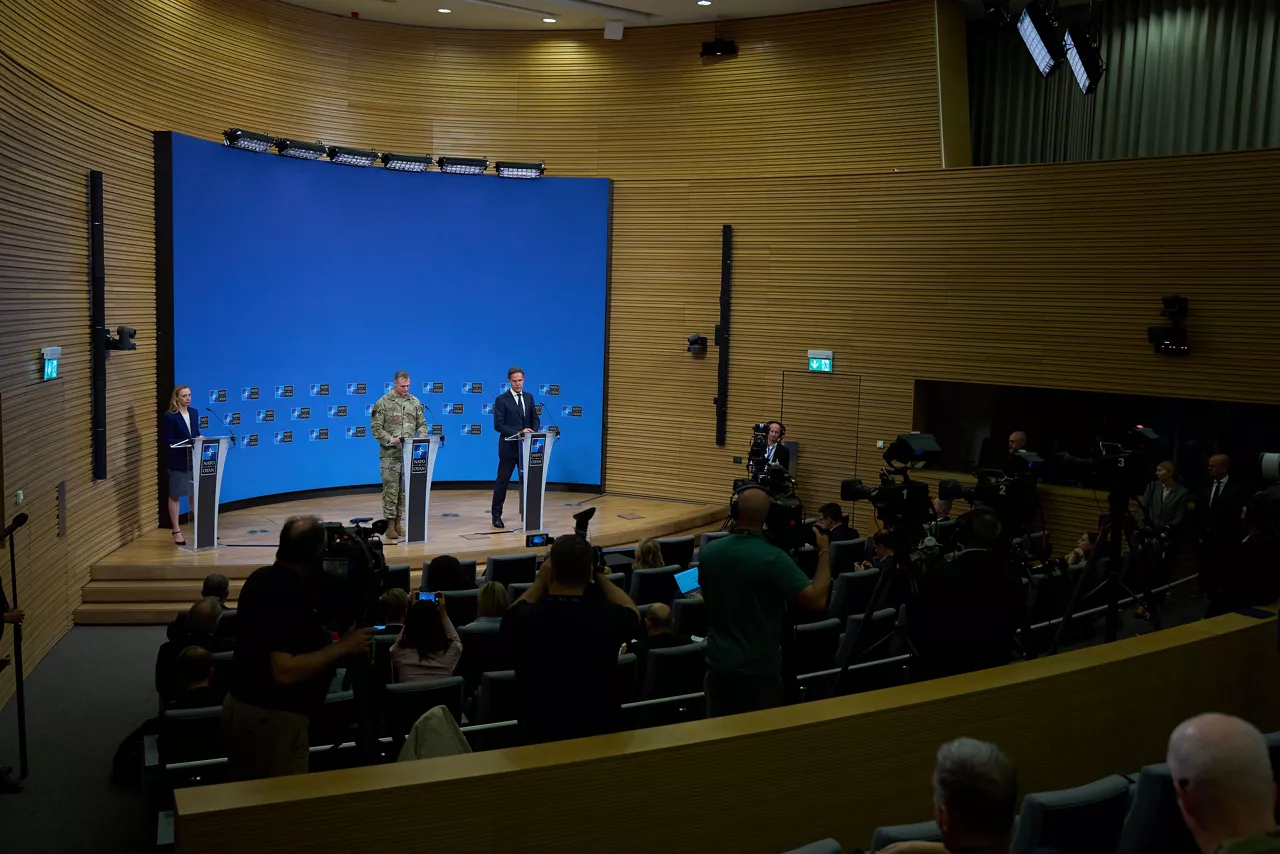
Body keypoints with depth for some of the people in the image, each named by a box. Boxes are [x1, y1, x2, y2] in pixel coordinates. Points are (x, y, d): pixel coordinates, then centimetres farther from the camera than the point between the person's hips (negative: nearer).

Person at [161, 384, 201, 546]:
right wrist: (189, 441, -23)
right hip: (177, 461, -5)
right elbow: (168, 441, -15)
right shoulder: (168, 417, -12)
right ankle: (177, 531, 14)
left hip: (194, 458, 5)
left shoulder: (194, 412, 7)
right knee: (175, 496, 7)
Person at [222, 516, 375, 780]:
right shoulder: (289, 595, -25)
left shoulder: (263, 577, 5)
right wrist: (342, 647, -25)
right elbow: (285, 672, -32)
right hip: (272, 718, -10)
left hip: (244, 706, 10)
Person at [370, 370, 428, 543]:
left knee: (405, 489, 8)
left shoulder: (415, 402, 8)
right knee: (391, 489, -2)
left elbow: (421, 424, 12)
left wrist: (422, 438, -7)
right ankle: (390, 524, 4)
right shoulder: (383, 403, -5)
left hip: (409, 453, 4)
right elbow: (375, 427, -6)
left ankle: (398, 522, 18)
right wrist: (389, 439, -18)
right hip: (390, 455, -4)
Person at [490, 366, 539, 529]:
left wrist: (532, 431, -10)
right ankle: (496, 515, 12)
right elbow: (498, 425, -11)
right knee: (502, 481, 3)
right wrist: (517, 433, -20)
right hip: (509, 447, -4)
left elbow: (535, 420, 11)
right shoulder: (501, 399, -6)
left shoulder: (529, 397, 10)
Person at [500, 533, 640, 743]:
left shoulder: (524, 619, -20)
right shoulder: (608, 618, -21)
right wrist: (600, 577, 12)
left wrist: (540, 582, 15)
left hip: (539, 731, 1)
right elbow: (632, 613, 4)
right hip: (601, 729, 0)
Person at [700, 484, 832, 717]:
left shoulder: (708, 552, -3)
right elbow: (817, 600, -20)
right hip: (759, 669, -5)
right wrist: (824, 552, -7)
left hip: (718, 665, 5)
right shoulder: (773, 557, -20)